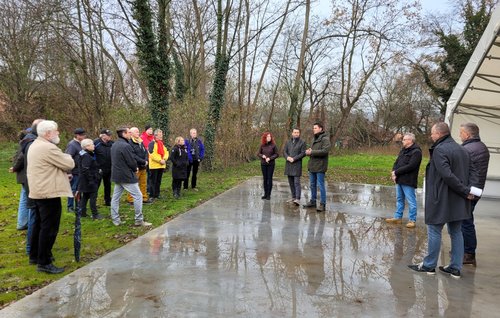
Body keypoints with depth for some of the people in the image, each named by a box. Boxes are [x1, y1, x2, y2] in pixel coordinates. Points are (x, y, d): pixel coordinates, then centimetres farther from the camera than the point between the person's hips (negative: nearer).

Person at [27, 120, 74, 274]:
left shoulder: (35, 145, 14)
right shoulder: (48, 148, -20)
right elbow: (69, 164, -16)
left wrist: (61, 174, 14)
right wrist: (67, 156, 5)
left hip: (38, 191, 11)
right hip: (49, 193, -11)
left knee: (39, 225, 19)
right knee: (49, 228, -5)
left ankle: (35, 255, 30)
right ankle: (44, 262, 0)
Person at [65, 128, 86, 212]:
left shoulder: (79, 144, 12)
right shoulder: (72, 144, -16)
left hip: (79, 171, 9)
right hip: (74, 172, -9)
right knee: (73, 189, 0)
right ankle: (70, 207, 11)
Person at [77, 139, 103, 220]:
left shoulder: (87, 155, 12)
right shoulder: (86, 156, -20)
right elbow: (85, 170, -26)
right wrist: (91, 180, -25)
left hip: (84, 181, 10)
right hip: (89, 181, -10)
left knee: (85, 196, 17)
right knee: (93, 196, -3)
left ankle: (82, 212, 24)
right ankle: (95, 214, 2)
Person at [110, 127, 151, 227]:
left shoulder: (114, 145, 9)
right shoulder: (125, 146, -19)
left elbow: (115, 160, 15)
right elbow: (132, 162, -19)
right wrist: (135, 169, 3)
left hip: (116, 175, 9)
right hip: (126, 176, -9)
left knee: (116, 197, 11)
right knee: (138, 196, -2)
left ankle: (115, 220, 17)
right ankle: (139, 220, 1)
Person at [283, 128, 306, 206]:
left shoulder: (302, 142, 0)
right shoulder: (288, 142, 14)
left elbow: (303, 153, -7)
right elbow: (284, 152, 9)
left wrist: (294, 159, -15)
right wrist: (287, 157, -12)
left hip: (297, 165, -5)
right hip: (288, 165, 5)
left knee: (297, 182, -12)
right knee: (291, 182, 10)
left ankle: (298, 199, -16)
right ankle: (293, 197, 19)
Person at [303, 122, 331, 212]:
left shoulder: (325, 139, -10)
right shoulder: (314, 139, 17)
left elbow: (325, 151, -22)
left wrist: (312, 152, -20)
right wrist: (308, 151, 0)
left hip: (320, 167, -9)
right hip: (312, 166, 9)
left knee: (321, 185, -5)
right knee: (312, 185, 15)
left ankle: (323, 204, 2)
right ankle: (312, 201, 26)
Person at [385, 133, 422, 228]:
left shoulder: (416, 152, -12)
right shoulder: (403, 150, 15)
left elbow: (410, 166, -21)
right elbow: (396, 162, 14)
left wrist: (396, 172, -16)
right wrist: (394, 172, -5)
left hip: (408, 181, -9)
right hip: (399, 180, 9)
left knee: (411, 201, 0)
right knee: (399, 199, 16)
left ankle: (412, 220, 9)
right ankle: (398, 217, 27)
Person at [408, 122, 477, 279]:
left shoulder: (439, 150, -16)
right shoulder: (462, 150, 12)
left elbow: (447, 175, -24)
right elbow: (471, 171, 11)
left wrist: (465, 191, -15)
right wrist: (469, 189, -2)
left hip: (442, 200, -8)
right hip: (459, 201, 8)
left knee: (434, 231, 3)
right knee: (456, 233, 14)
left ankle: (429, 265, 14)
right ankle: (455, 268, 20)